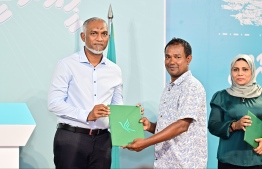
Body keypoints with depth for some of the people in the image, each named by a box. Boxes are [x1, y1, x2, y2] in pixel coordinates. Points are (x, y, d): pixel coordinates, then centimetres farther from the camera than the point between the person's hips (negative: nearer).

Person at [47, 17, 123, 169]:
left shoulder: (115, 70, 10)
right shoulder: (67, 65, -4)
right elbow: (54, 103, -10)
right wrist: (87, 115, -20)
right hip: (70, 138, -4)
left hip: (102, 140, 4)